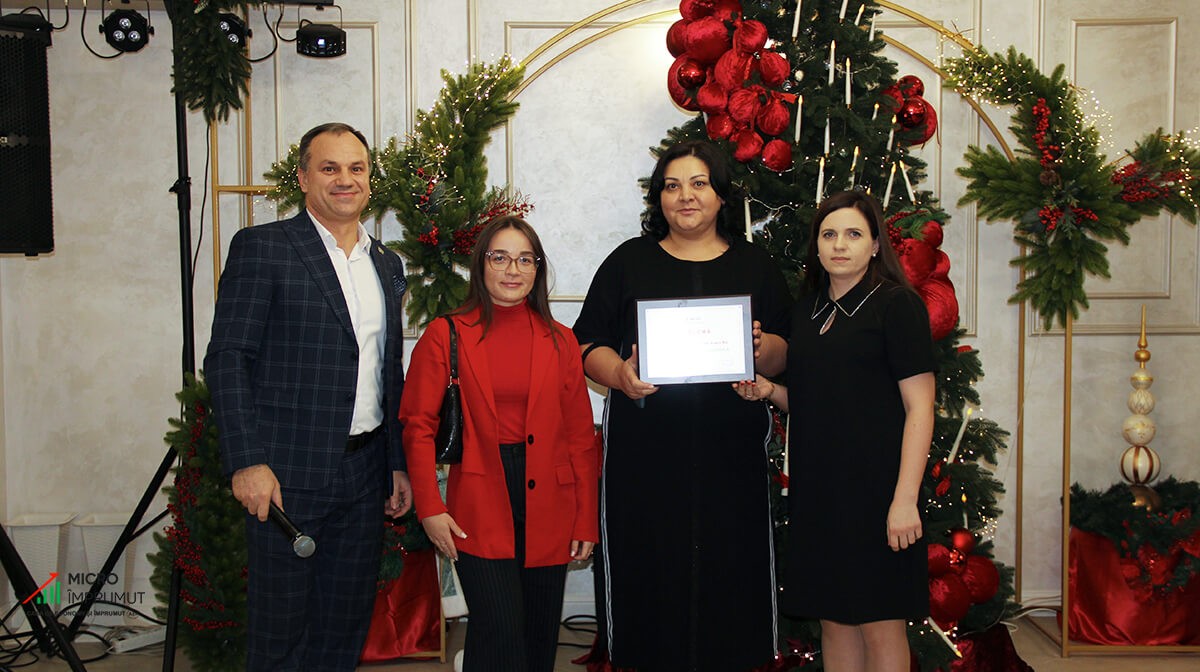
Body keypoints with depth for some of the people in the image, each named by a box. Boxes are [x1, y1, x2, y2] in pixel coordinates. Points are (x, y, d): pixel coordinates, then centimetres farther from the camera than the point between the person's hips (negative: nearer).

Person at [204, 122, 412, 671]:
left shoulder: (387, 264, 14)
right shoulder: (262, 247, -4)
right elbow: (227, 358, -9)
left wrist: (398, 465, 14)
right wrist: (247, 461, -17)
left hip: (363, 477, 6)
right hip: (287, 474, -5)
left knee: (346, 626, 13)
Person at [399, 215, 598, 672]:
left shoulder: (560, 341, 9)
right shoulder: (445, 335, 2)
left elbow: (581, 436, 9)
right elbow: (418, 425, 0)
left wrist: (587, 520, 5)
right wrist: (430, 508, -9)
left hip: (547, 510, 3)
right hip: (479, 510, -3)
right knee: (500, 631, -13)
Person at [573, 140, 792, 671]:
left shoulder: (755, 266, 13)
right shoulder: (629, 261, 10)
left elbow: (786, 357, 11)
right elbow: (589, 344, 7)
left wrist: (763, 346, -11)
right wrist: (620, 373, -13)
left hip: (730, 453, 1)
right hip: (643, 453, 0)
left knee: (729, 576, 1)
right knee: (649, 573, 0)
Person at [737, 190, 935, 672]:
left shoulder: (898, 304, -6)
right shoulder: (806, 310, 14)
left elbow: (919, 407, -10)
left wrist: (905, 498, -17)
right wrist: (770, 391, 1)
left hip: (875, 485, -6)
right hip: (817, 487, 6)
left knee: (880, 626, 0)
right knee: (833, 619, 12)